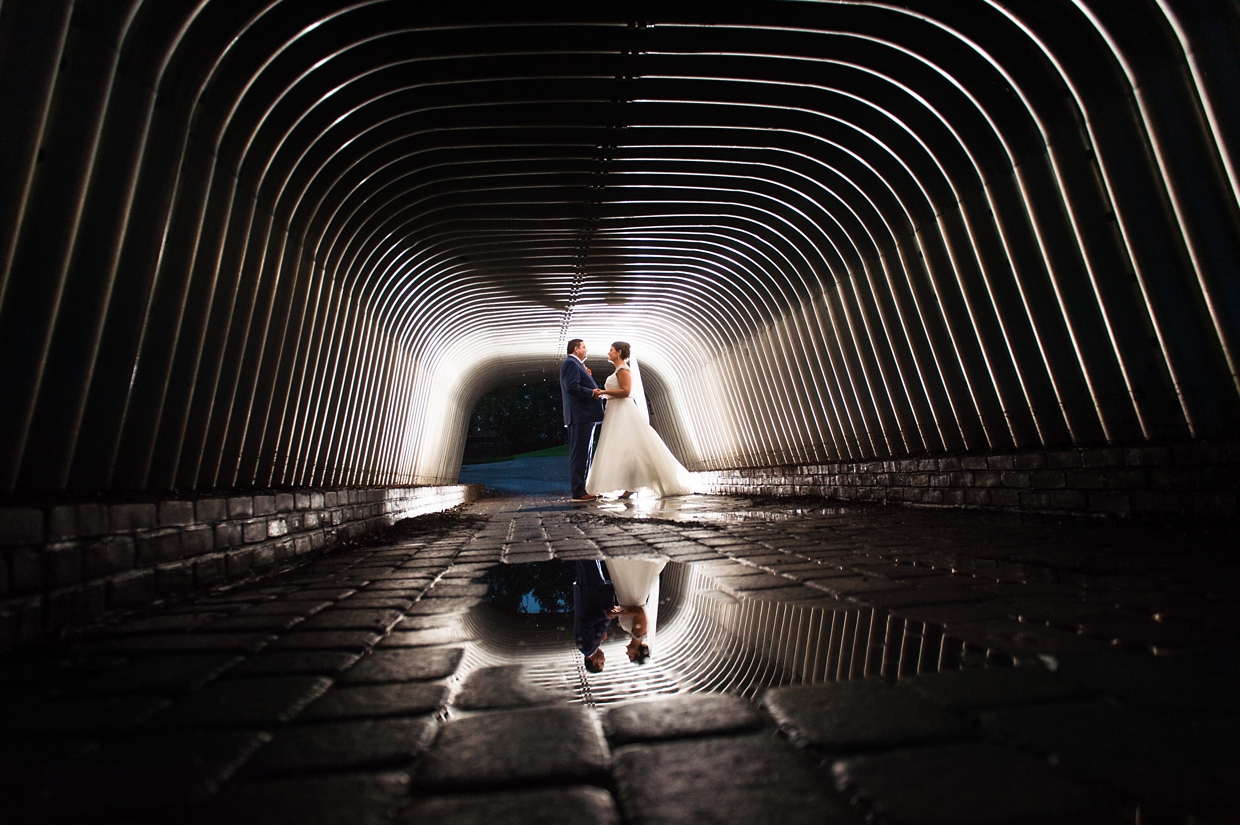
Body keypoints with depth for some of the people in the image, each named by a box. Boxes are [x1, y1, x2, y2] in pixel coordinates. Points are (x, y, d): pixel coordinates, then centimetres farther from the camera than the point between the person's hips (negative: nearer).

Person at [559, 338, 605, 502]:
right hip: (580, 416, -11)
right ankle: (578, 492, -9)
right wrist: (591, 393, -14)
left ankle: (584, 489, 20)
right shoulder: (571, 363, -9)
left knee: (584, 454, 14)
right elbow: (572, 387, -21)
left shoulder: (576, 364, 24)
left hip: (585, 416, 11)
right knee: (579, 454, -10)